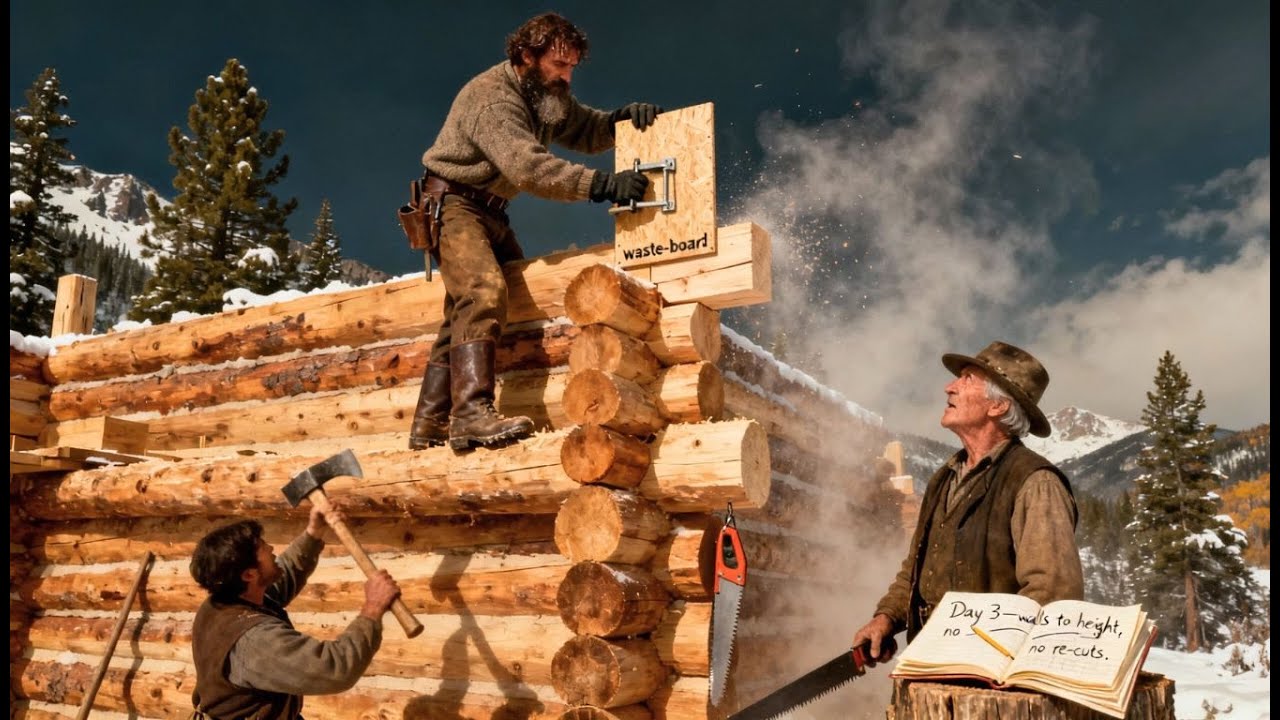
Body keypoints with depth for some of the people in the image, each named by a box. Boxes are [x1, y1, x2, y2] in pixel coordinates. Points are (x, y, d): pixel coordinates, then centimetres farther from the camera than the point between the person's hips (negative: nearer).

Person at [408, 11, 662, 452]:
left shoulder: (548, 94, 7)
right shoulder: (491, 97, -22)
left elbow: (586, 132, 7)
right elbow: (526, 166, -36)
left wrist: (621, 117, -14)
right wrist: (601, 184, -43)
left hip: (491, 212, 9)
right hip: (453, 203, -9)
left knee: (465, 311, 6)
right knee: (485, 292, -29)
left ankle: (430, 425, 11)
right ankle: (472, 414, -38)